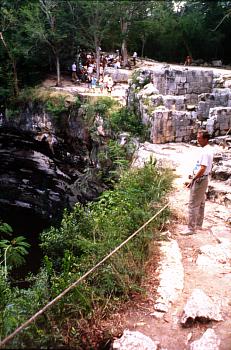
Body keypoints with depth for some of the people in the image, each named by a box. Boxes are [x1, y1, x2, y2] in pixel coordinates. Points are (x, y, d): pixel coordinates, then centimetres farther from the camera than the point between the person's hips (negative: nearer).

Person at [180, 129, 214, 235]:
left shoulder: (205, 151, -23)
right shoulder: (206, 149, 9)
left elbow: (203, 169, -27)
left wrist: (193, 180, -23)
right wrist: (194, 176, 21)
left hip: (200, 180, -11)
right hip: (201, 179, 11)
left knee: (193, 205, -5)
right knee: (200, 204, 19)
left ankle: (191, 228, 2)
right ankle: (198, 224, 32)